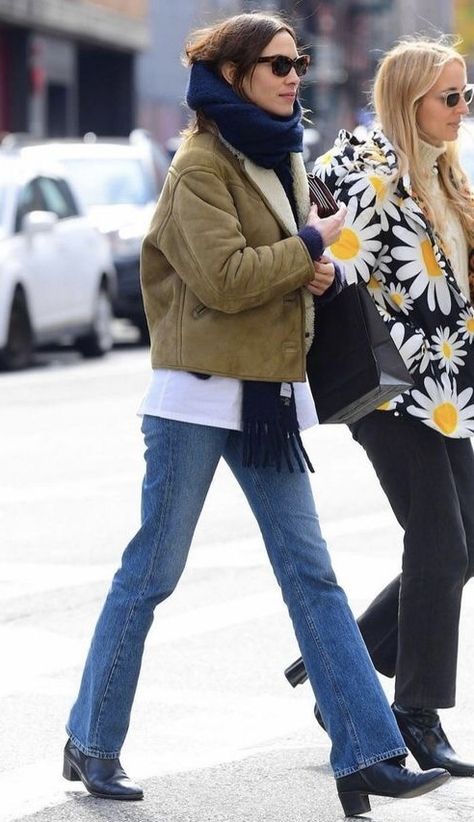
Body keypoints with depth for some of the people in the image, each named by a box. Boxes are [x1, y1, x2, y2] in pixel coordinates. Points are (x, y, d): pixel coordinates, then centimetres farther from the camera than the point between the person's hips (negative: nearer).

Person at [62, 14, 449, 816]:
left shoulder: (283, 159, 14)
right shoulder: (201, 164, -11)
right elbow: (225, 277, -21)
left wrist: (322, 272, -1)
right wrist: (311, 244, -9)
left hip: (269, 398, 7)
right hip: (199, 395, -7)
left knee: (311, 575, 1)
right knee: (151, 572, 2)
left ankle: (367, 755, -2)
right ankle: (92, 743, 15)